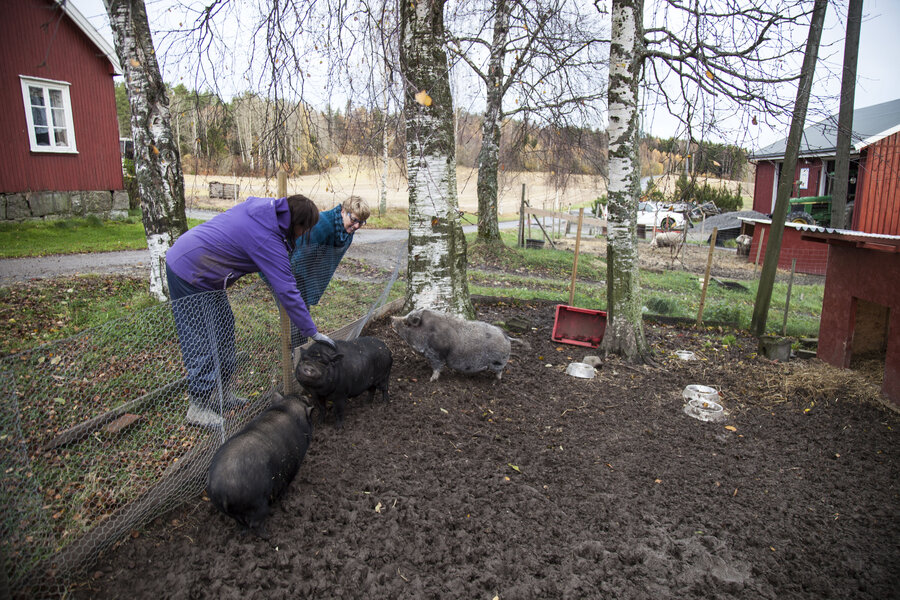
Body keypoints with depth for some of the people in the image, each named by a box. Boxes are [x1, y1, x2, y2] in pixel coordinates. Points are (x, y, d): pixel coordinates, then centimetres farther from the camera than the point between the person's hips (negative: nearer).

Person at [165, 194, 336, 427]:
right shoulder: (267, 240, -27)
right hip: (189, 274, -10)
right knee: (201, 341, -4)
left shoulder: (263, 206, -3)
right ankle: (199, 407, 8)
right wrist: (312, 332, -20)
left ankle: (222, 392, 26)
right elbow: (287, 291, -26)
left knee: (223, 327, 15)